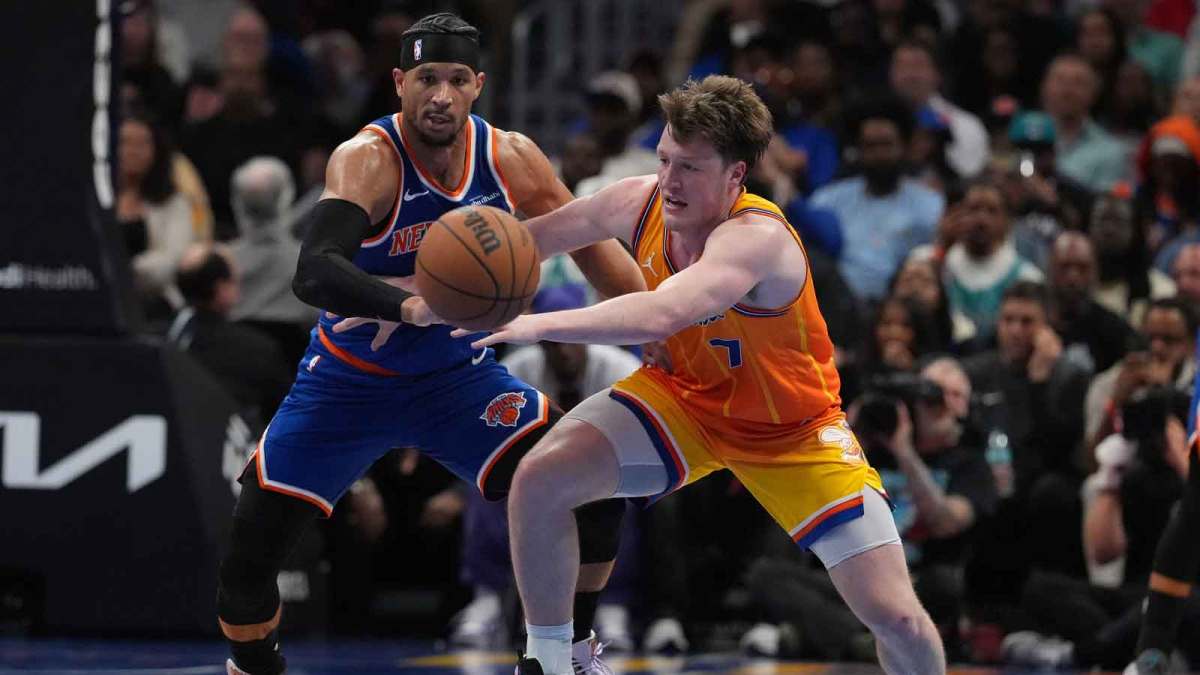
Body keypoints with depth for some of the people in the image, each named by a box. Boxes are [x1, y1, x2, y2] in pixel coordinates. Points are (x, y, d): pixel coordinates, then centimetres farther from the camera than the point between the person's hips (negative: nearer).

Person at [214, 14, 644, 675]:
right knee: (249, 549, -11)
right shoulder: (368, 159, -26)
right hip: (350, 380, -3)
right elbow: (314, 274, -42)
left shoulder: (510, 158, -11)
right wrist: (407, 306, -59)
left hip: (457, 373, 3)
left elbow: (592, 246, 4)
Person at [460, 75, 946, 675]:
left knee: (898, 620, -13)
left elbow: (660, 316, -54)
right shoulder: (641, 203, -18)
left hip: (794, 429, -4)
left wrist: (538, 325, -57)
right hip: (685, 397, 5)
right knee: (538, 480, -19)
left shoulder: (757, 237, -37)